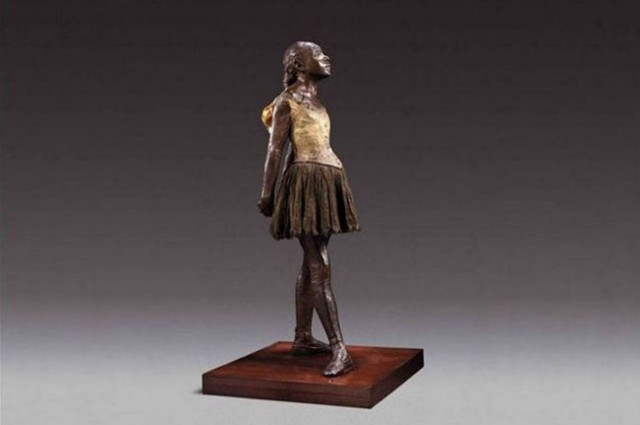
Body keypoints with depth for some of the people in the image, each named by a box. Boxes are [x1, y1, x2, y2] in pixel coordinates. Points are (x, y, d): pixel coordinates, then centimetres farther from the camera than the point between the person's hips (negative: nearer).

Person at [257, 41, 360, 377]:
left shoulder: (314, 102, 21)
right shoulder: (287, 102, -2)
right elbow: (276, 148, -8)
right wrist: (267, 192, -12)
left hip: (328, 181, 9)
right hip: (308, 181, -9)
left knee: (311, 263, 11)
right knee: (320, 267, -13)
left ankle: (302, 338, 18)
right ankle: (339, 350, -17)